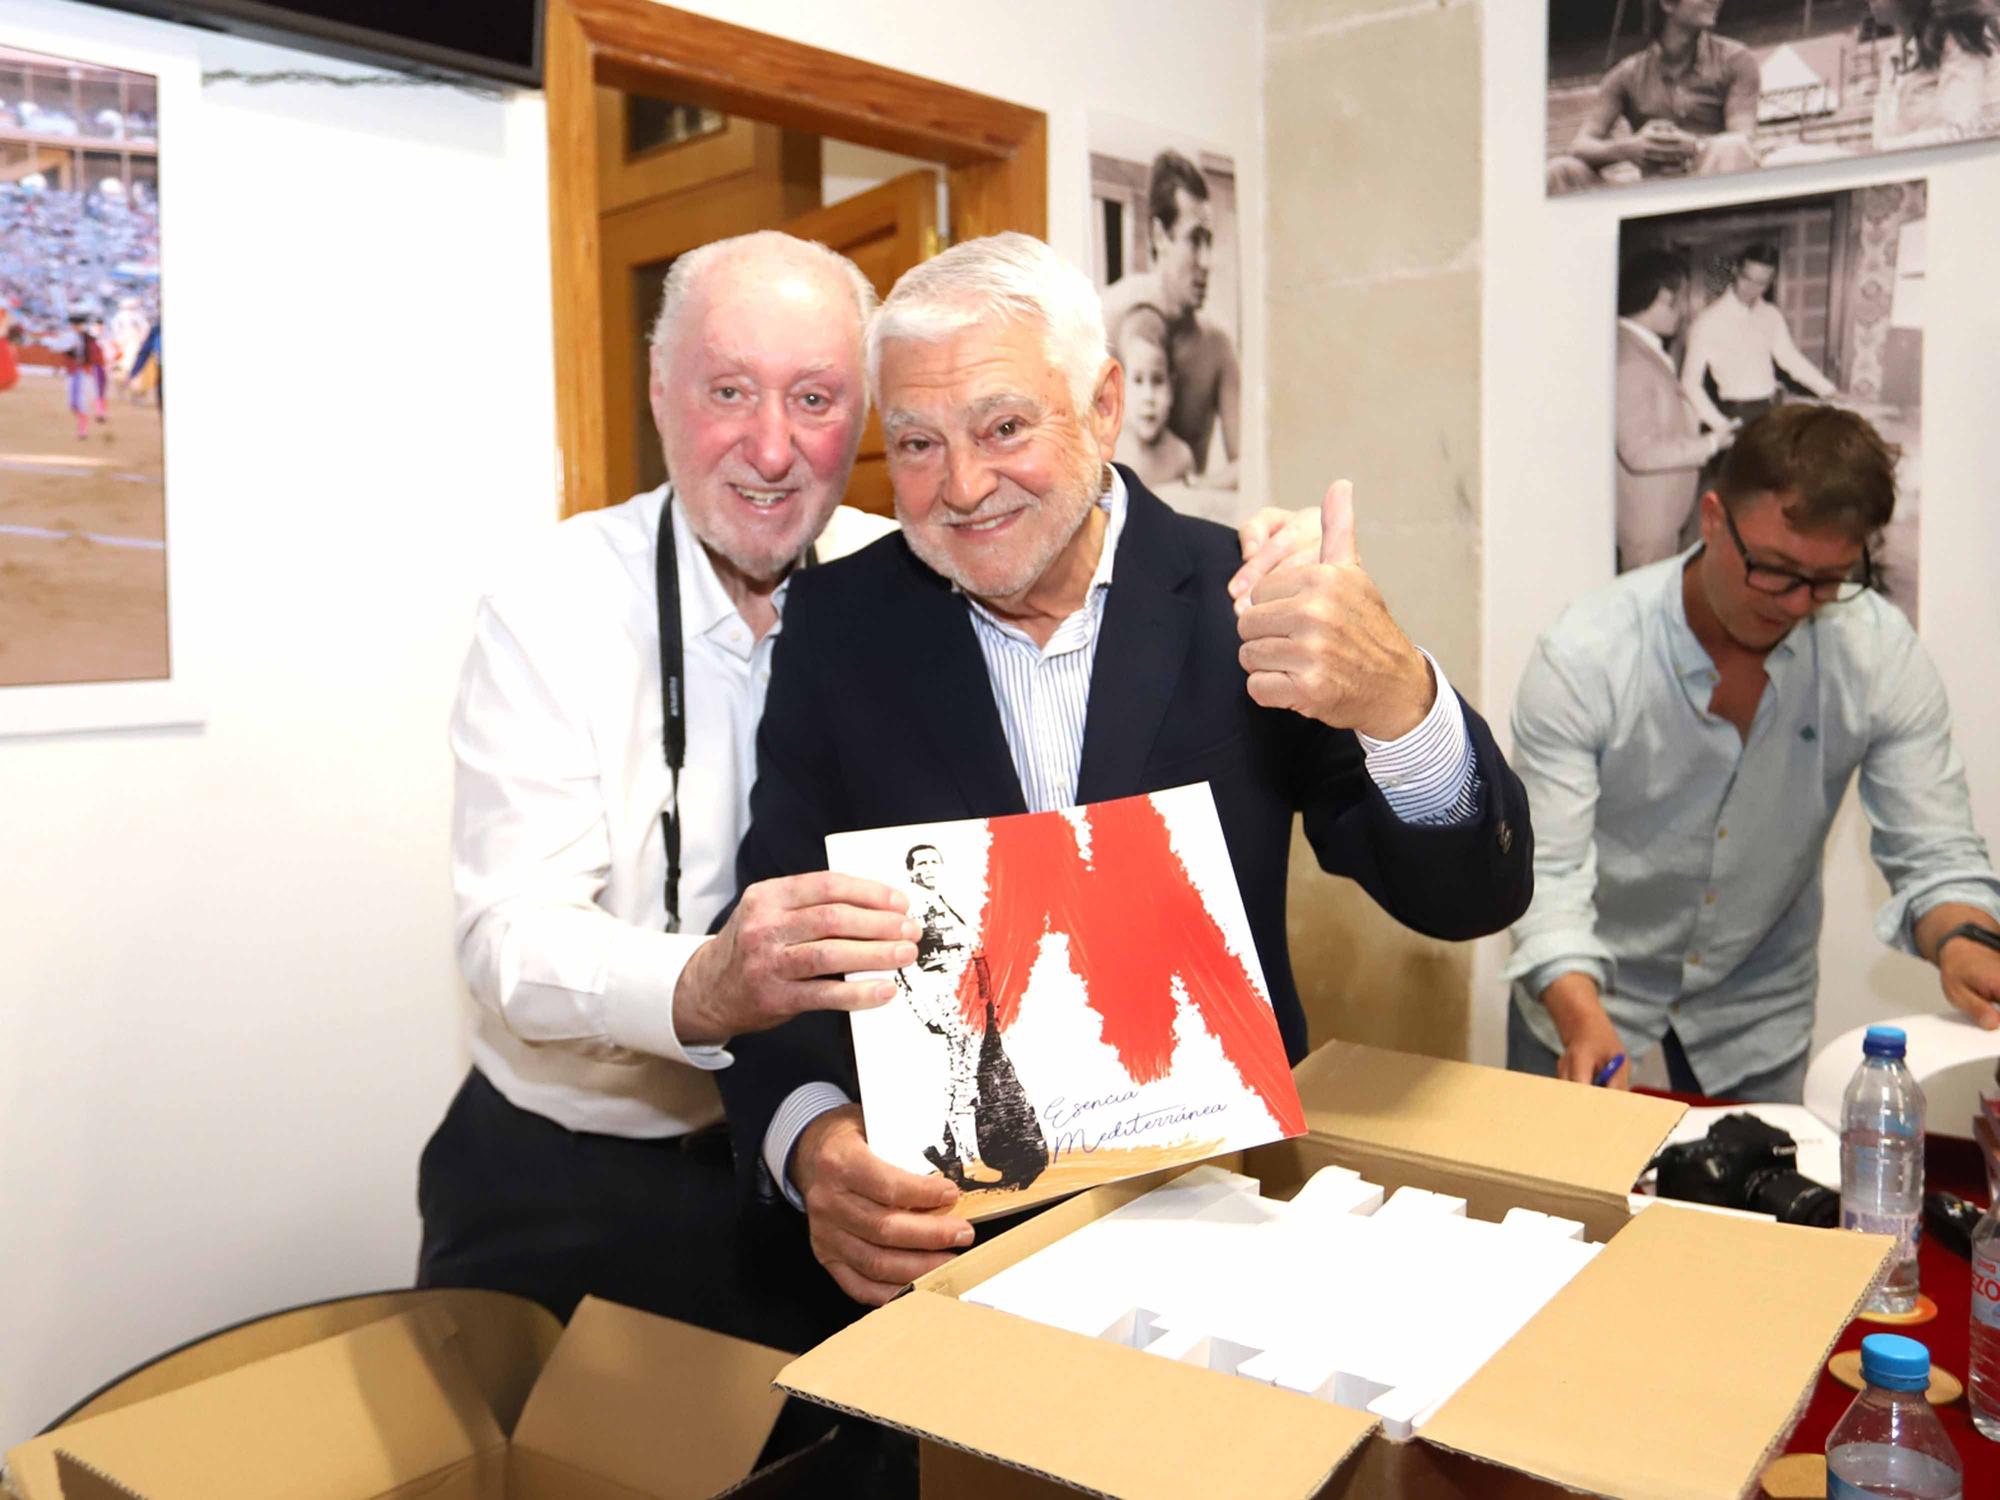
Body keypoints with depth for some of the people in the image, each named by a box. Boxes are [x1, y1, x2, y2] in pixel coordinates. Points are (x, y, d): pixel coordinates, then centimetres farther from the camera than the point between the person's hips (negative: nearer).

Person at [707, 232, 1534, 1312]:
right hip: (931, 1214, 1)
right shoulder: (838, 626, 0)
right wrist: (810, 1137, -23)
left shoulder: (1240, 606, -4)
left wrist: (1398, 703, -29)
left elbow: (1471, 899, -7)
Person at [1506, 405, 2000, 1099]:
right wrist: (1585, 1024, -41)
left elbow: (1933, 853, -11)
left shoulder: (1880, 651, -16)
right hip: (1586, 990, -2)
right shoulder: (1581, 658, -24)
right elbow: (1549, 874, -25)